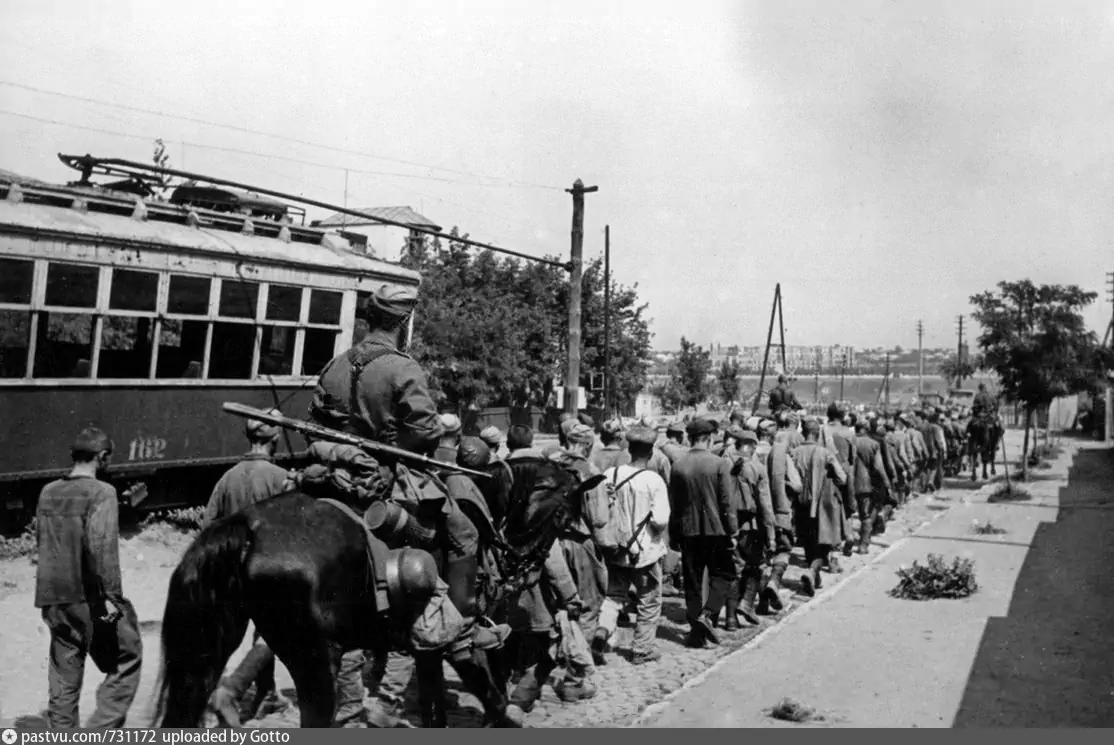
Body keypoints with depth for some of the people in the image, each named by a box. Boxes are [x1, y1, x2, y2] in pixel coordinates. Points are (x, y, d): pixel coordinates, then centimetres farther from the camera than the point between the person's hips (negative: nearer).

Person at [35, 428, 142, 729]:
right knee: (126, 661, 7)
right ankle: (101, 729, 1)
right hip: (89, 599, -7)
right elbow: (102, 547, -21)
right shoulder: (101, 492, -13)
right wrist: (111, 595, -19)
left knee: (64, 678, 14)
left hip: (53, 599, 7)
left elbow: (42, 542, 14)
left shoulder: (48, 492, 8)